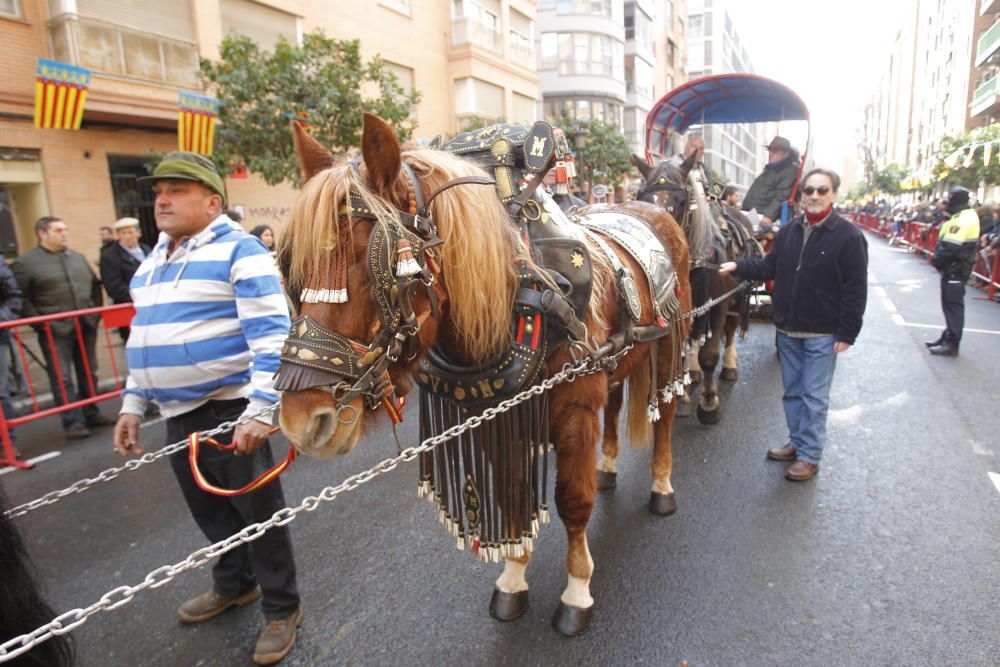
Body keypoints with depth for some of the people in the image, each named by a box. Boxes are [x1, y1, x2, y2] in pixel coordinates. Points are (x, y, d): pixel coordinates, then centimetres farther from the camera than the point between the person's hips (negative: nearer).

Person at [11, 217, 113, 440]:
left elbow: (95, 285, 22)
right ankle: (73, 422, 0)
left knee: (88, 373, 11)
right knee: (62, 378, -4)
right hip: (55, 331, -5)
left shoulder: (78, 257, 15)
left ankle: (91, 413, 23)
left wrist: (96, 310, 12)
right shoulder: (25, 263, -2)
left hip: (86, 326, 5)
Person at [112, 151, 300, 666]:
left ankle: (281, 609, 24)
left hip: (230, 408, -8)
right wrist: (132, 404, 18)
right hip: (177, 414, 8)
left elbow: (271, 336, -21)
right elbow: (145, 337, 21)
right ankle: (233, 585, 45)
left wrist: (259, 410, -26)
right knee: (208, 509, 22)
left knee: (258, 512, 5)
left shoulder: (239, 252, -13)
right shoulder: (152, 262, 14)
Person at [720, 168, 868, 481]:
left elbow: (856, 289, -11)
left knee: (814, 397, 2)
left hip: (822, 334, -5)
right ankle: (797, 442, 33)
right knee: (792, 391, 17)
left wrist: (847, 333, -13)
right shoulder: (789, 231, 6)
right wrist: (738, 266, -6)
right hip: (788, 329, 6)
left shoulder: (848, 235, -10)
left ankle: (809, 456, 15)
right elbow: (769, 268, 10)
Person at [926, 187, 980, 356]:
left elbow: (949, 247, -26)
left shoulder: (961, 220, -21)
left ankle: (951, 344, 0)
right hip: (958, 267, 10)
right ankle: (948, 337, 27)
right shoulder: (968, 215, 13)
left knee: (953, 305, -5)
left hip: (955, 268, -10)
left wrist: (936, 261, -12)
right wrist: (939, 259, 7)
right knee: (951, 304, 17)